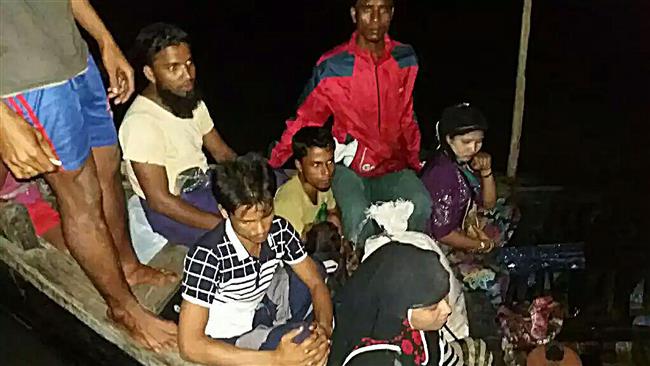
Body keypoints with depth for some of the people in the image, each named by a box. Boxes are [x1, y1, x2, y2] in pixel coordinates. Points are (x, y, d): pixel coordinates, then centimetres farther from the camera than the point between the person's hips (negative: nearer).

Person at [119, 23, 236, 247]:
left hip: (204, 183, 9)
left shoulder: (190, 99, 0)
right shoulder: (142, 122, -26)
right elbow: (160, 201, -26)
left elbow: (222, 153, 9)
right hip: (172, 211, -9)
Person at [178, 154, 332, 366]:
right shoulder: (207, 255, -30)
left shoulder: (280, 230, -13)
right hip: (215, 346, -6)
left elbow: (315, 283, -1)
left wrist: (324, 328, -24)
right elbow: (190, 346, -31)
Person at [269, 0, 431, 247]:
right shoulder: (333, 66, -9)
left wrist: (415, 161, 19)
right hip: (349, 168, -3)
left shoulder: (405, 59, 2)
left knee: (424, 209, -24)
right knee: (357, 218, -31)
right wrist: (270, 167, 1)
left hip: (393, 166, 3)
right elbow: (304, 120, 0)